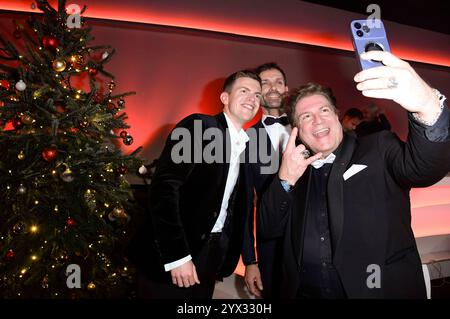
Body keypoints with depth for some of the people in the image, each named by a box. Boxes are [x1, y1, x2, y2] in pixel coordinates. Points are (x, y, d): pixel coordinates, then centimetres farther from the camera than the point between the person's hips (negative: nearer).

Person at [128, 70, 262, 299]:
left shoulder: (245, 146, 11)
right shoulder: (198, 125, -11)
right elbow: (163, 188, -20)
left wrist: (228, 257, 10)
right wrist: (177, 255, -22)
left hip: (211, 256, 7)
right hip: (172, 255, -6)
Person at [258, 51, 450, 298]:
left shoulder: (378, 150, -4)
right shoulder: (294, 171, 6)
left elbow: (424, 166, -24)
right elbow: (267, 229, 1)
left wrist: (428, 107, -43)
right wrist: (285, 181, -14)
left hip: (380, 290, -2)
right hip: (305, 292, 3)